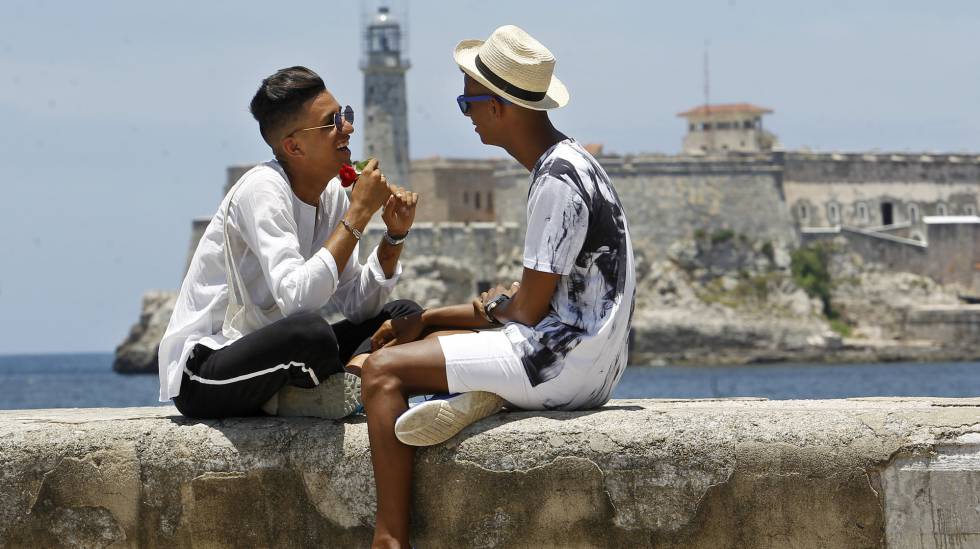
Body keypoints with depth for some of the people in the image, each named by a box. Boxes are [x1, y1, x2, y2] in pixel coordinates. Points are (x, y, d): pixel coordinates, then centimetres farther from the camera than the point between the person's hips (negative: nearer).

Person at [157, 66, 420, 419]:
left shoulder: (331, 194, 6)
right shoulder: (262, 190, -18)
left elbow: (357, 306, 7)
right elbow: (296, 298, -33)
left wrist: (394, 237, -6)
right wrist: (358, 213, -27)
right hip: (201, 374, -9)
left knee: (404, 316, 6)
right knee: (309, 330, -37)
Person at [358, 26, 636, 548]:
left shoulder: (557, 183, -18)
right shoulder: (568, 163, 14)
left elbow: (529, 309, -18)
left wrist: (492, 308, 5)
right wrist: (426, 319, 13)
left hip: (566, 363, -11)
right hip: (585, 362, 11)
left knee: (382, 369, -11)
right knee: (433, 340, 27)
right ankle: (484, 391, -5)